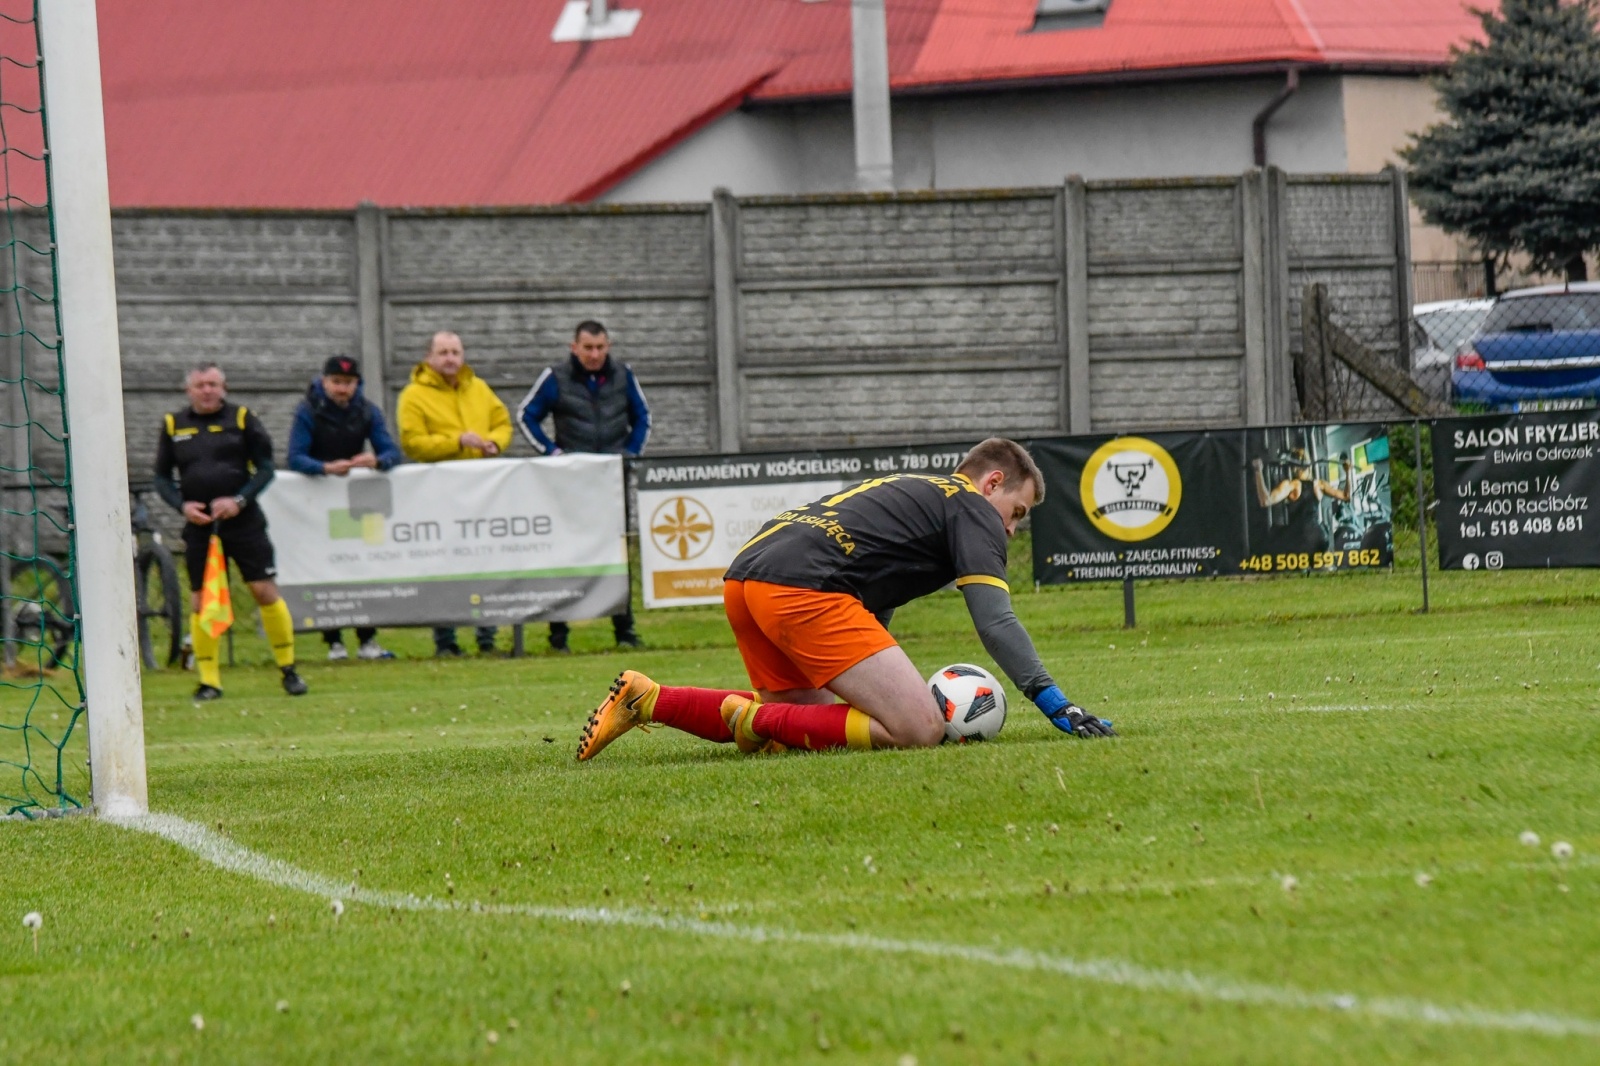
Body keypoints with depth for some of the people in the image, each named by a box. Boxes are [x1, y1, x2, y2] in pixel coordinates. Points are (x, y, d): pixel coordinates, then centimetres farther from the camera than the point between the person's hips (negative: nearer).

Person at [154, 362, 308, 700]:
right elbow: (162, 478, 11)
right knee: (200, 601, 0)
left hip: (243, 520, -2)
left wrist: (239, 500, -12)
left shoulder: (242, 419, 2)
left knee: (265, 591, -5)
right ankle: (209, 681, 8)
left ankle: (289, 670, 7)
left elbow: (265, 467, 2)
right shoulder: (173, 425, 7)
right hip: (199, 524, 2)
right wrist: (182, 505, -7)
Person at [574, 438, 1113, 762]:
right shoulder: (974, 509, 9)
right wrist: (1057, 705, -5)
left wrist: (892, 695, 36)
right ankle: (757, 718, -13)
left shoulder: (908, 490, 36)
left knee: (808, 715, 28)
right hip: (802, 587, -10)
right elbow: (994, 622, -4)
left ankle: (645, 700, 16)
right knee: (921, 731, -14)